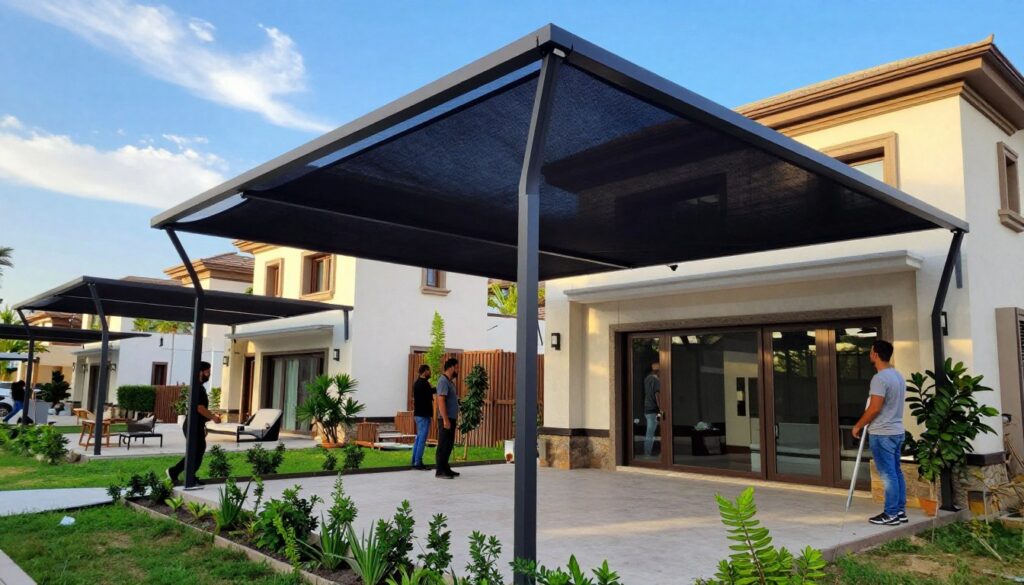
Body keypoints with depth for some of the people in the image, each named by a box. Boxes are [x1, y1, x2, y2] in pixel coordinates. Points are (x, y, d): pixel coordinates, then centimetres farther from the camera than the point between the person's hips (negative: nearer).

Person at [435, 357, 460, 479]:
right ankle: (440, 471, -2)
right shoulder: (443, 381, -14)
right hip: (446, 419, -10)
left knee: (449, 445, 14)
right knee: (443, 445, -6)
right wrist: (445, 420, -24)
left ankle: (446, 468, 21)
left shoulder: (450, 382, 17)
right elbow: (441, 401, -21)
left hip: (451, 418, 10)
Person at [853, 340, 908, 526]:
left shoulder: (880, 378, -20)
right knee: (896, 472, 13)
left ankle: (891, 514, 2)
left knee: (888, 475, -4)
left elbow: (875, 408, -23)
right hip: (897, 431, 10)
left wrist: (858, 426, -10)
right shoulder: (898, 375, 12)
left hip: (882, 434, -9)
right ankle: (900, 511, 19)